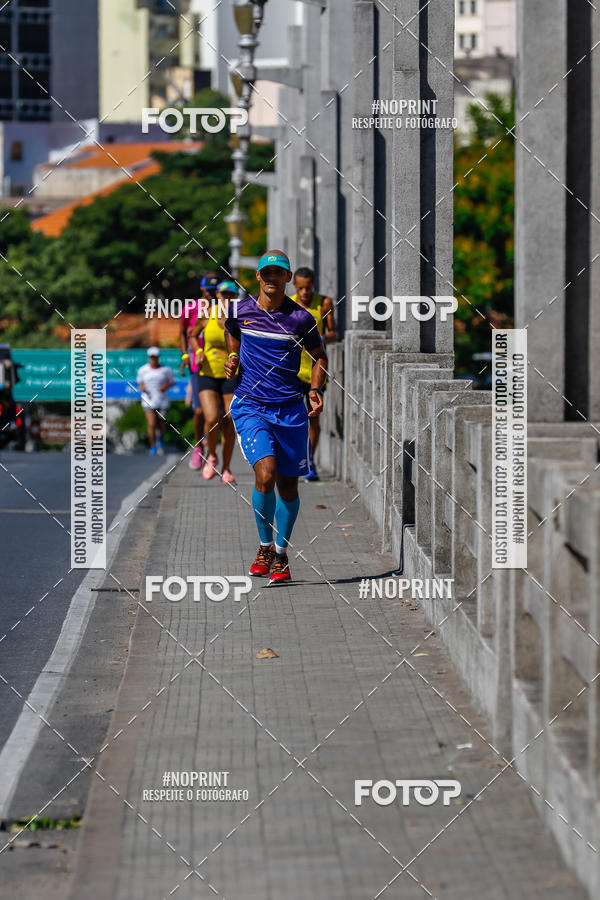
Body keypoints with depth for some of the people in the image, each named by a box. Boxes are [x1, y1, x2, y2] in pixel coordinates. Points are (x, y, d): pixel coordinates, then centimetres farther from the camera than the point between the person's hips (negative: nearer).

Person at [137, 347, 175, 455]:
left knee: (162, 425, 8)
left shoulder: (166, 370, 0)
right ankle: (153, 447, 1)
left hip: (162, 401, 1)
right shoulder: (142, 370, 3)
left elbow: (172, 381, 9)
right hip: (149, 401, -1)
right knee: (151, 424, -12)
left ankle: (160, 439, 41)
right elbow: (140, 381, 15)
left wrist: (166, 386, -12)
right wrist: (141, 387, -8)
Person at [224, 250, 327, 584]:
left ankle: (281, 555, 26)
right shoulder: (239, 310, 1)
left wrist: (316, 389, -2)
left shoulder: (301, 318, -2)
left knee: (288, 486, 6)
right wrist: (234, 358, 9)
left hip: (291, 409, 1)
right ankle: (265, 547, 1)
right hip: (250, 406, -1)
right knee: (266, 474, -20)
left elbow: (320, 356, 13)